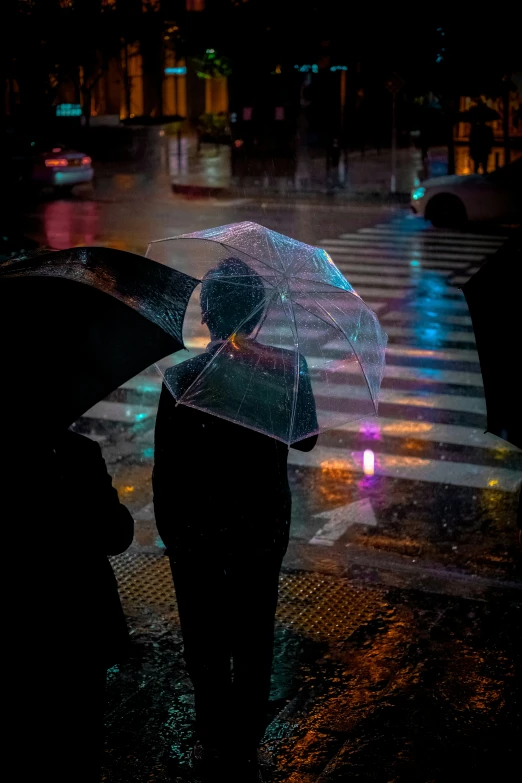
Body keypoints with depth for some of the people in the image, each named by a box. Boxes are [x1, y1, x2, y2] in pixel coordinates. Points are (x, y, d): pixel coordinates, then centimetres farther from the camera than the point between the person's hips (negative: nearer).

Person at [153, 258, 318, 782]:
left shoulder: (182, 380, -22)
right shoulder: (287, 369, -13)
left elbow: (166, 471, -14)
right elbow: (306, 440, 4)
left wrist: (167, 527, 3)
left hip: (197, 537, -3)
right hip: (264, 531, 3)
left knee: (206, 645, 15)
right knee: (254, 642, 19)